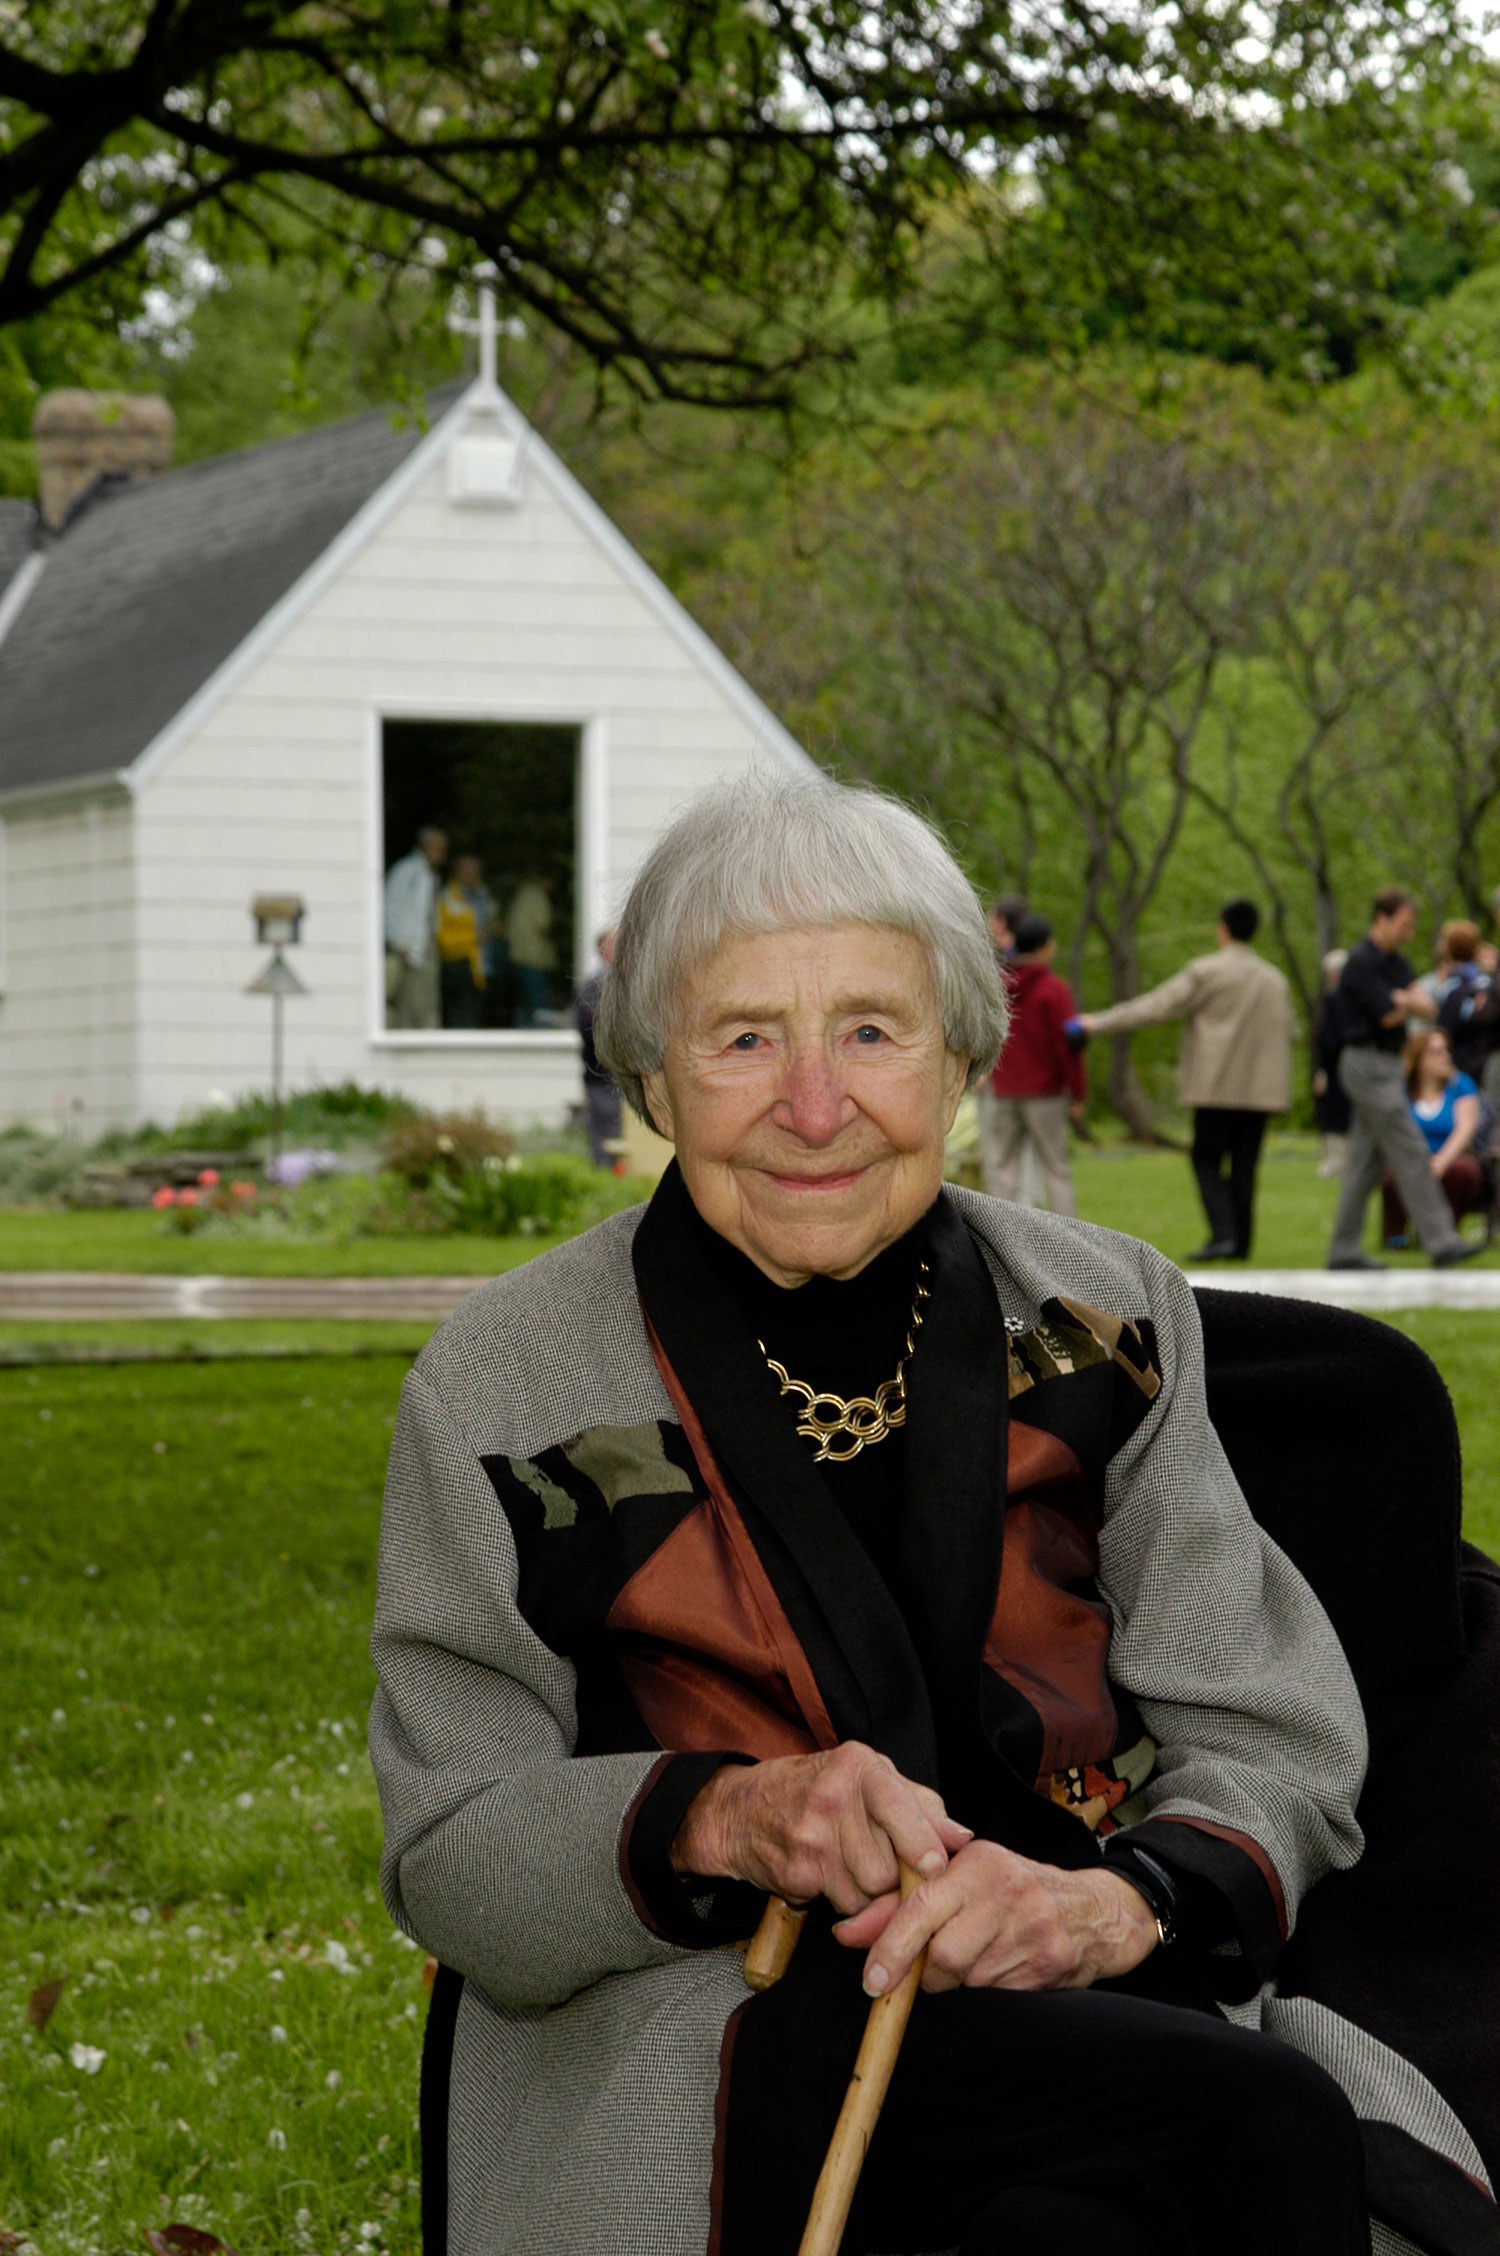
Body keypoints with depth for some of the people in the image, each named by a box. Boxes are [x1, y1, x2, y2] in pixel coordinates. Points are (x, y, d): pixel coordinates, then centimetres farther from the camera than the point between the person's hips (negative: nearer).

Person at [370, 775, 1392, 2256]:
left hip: (1107, 2012, 3)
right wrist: (722, 1816, -19)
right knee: (1273, 2130, -30)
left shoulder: (1104, 1320, 8)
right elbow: (446, 1865, 0)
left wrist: (1122, 1898, -17)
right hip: (700, 2052, -3)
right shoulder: (503, 1385, 2)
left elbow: (1275, 1743, 5)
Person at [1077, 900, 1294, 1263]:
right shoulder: (1275, 979, 11)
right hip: (1261, 1088, 5)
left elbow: (1155, 1007, -6)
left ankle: (1223, 1233, -16)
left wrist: (1099, 1023, 0)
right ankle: (1241, 1242, 7)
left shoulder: (1206, 972, -6)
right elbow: (1288, 1030, 16)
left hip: (1218, 1084, -5)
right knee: (1244, 1165, 8)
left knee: (1207, 1161, 0)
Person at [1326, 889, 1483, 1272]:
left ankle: (1344, 1251, 11)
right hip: (1368, 1064, -10)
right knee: (1410, 1155, -11)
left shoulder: (1394, 962, 16)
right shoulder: (1362, 962, -14)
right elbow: (1389, 1017, -18)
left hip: (1385, 1067, 10)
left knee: (1367, 1162, 9)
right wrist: (1407, 1003, 2)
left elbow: (1428, 1007, 7)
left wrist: (1403, 999, -14)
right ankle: (1441, 1243, -12)